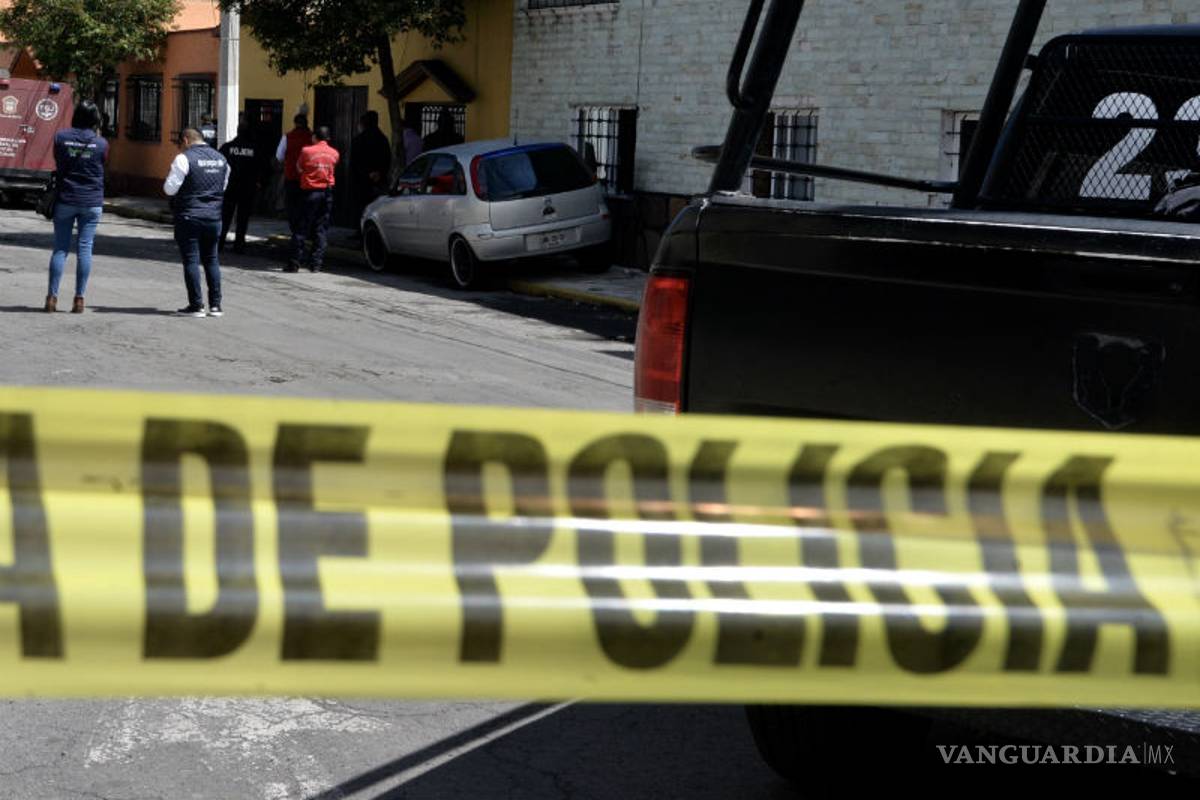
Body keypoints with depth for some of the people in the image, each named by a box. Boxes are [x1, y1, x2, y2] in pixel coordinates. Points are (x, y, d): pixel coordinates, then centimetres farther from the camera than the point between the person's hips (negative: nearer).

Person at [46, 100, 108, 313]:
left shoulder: (61, 137, -3)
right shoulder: (101, 143, -5)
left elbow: (57, 164, 7)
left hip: (65, 200, 1)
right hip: (92, 202, -1)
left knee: (60, 248, 6)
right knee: (85, 249, 2)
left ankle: (52, 296, 3)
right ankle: (79, 299, 1)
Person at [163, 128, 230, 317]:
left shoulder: (184, 158, -11)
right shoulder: (221, 159, 10)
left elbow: (170, 188, -11)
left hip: (189, 218, -6)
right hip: (213, 217, 6)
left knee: (191, 260, 0)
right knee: (211, 260, 13)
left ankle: (196, 305, -1)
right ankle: (215, 304, 13)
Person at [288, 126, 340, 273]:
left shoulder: (307, 151, -6)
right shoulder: (334, 154, 4)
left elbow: (299, 167, 5)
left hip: (310, 191, -3)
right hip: (327, 192, 3)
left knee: (302, 228, 1)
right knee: (321, 230, 6)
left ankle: (294, 263, 0)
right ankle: (316, 264, 2)